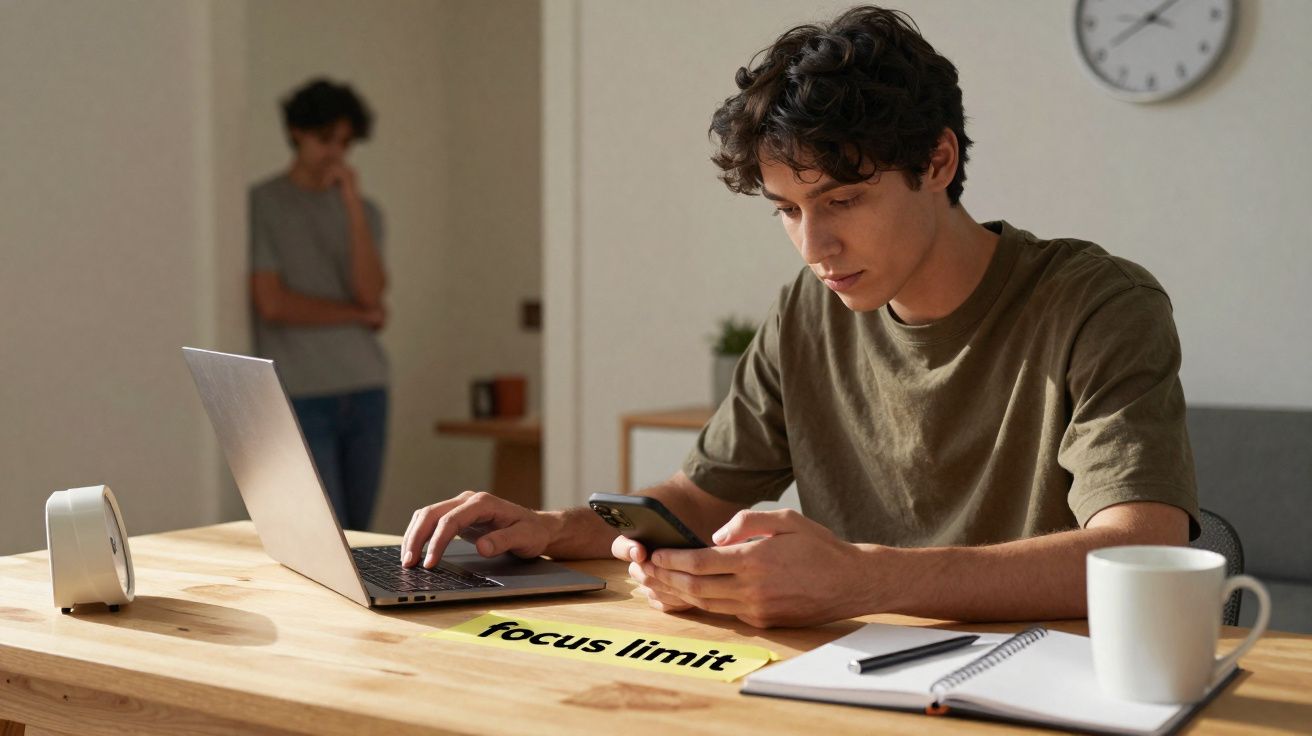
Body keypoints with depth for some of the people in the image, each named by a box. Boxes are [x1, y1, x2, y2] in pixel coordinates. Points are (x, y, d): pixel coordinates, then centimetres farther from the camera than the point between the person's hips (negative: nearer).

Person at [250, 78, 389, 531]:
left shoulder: (363, 211, 12)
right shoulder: (261, 205, -1)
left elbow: (371, 293, -4)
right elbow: (273, 304, -10)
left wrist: (353, 204, -11)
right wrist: (359, 314, -1)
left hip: (366, 392, 5)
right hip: (300, 397, -5)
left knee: (360, 539, 8)